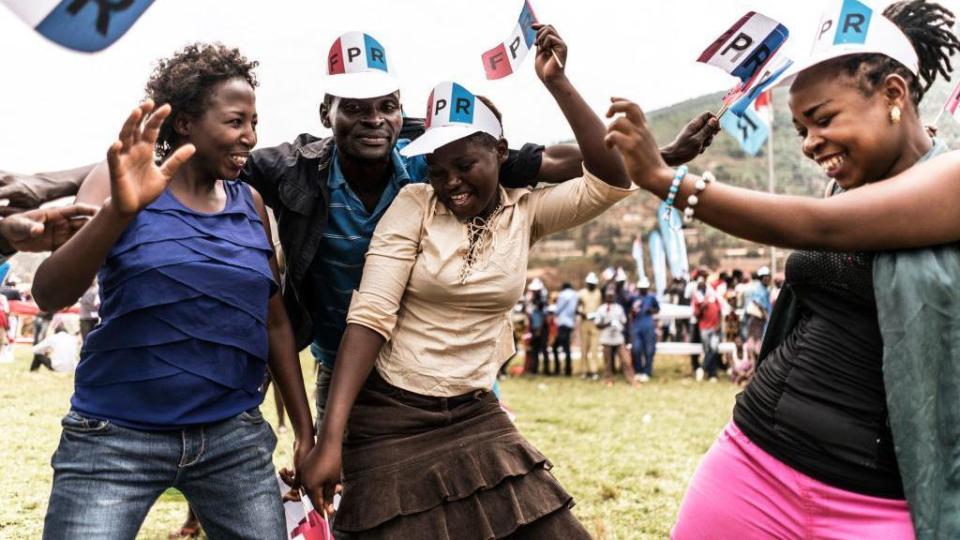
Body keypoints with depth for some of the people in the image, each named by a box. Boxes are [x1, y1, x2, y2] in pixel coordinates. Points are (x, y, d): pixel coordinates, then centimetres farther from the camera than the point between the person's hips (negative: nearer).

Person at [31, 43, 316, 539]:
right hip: (115, 437, -3)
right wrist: (119, 210, -30)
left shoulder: (251, 206, 7)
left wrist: (304, 429, 11)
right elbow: (49, 295, -15)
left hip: (233, 438, 3)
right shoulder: (118, 189, -3)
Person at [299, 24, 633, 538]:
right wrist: (330, 438, -22)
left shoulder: (526, 212, 1)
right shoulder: (414, 205, -8)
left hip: (475, 417, 3)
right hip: (389, 418, -3)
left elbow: (610, 182, -13)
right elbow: (370, 316, -15)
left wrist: (557, 84, -17)